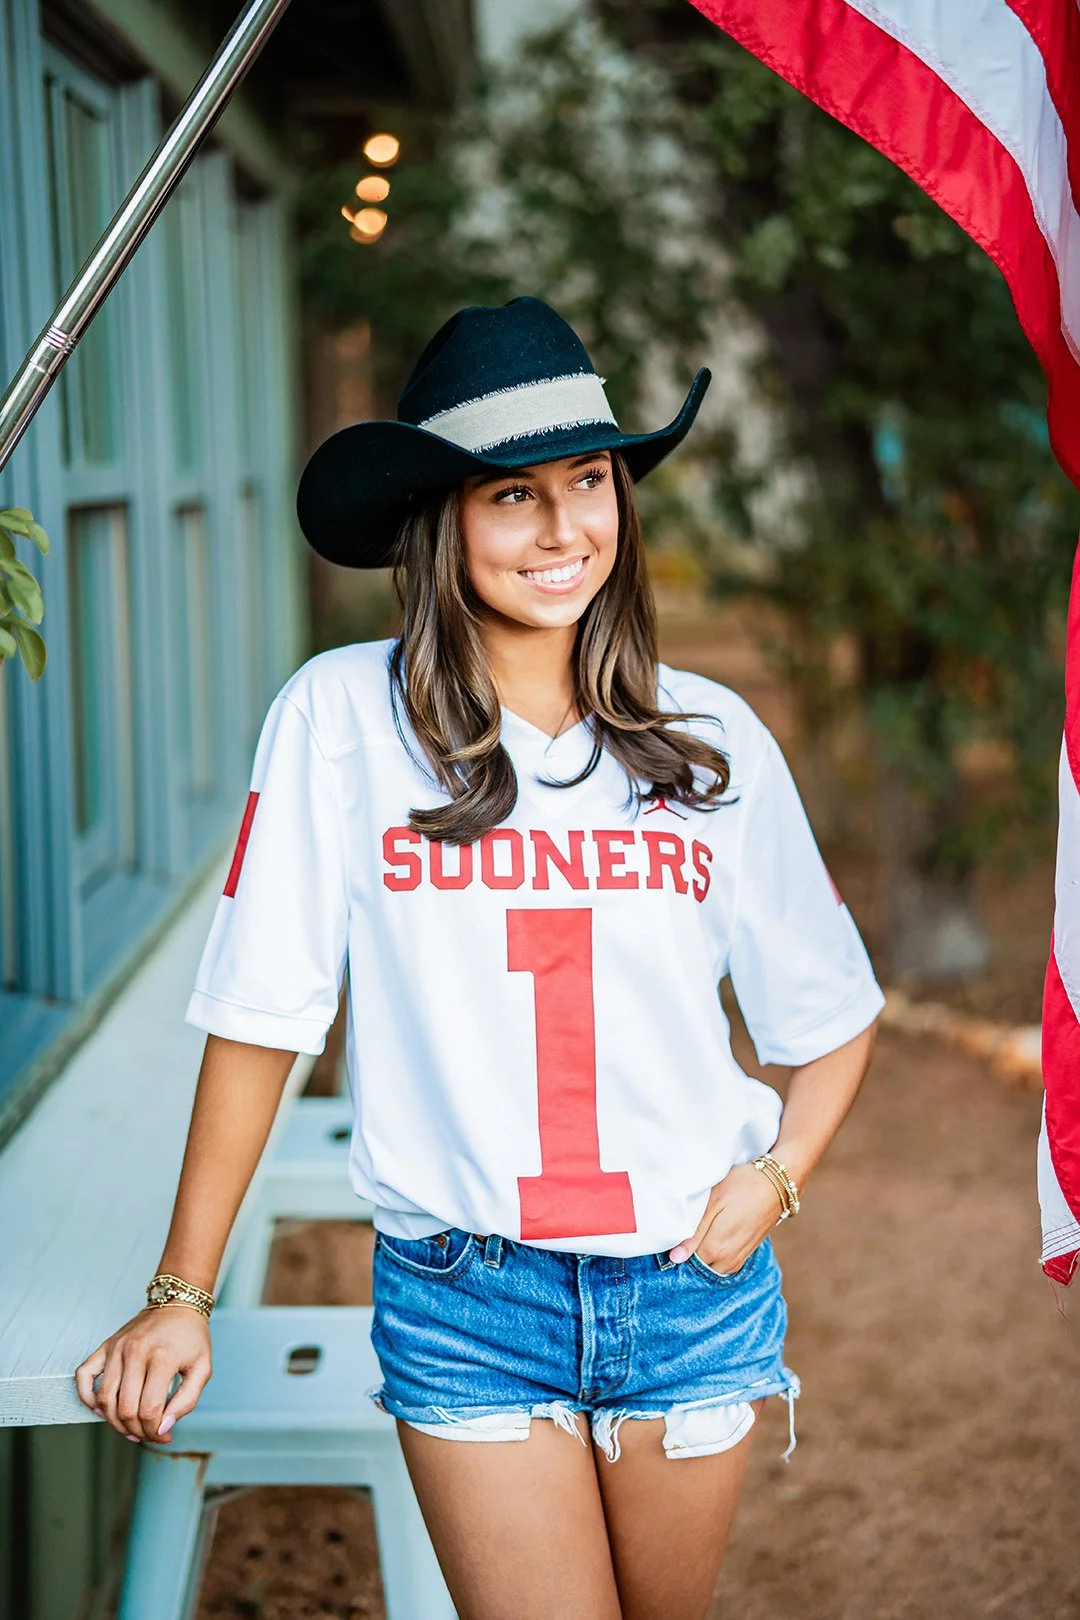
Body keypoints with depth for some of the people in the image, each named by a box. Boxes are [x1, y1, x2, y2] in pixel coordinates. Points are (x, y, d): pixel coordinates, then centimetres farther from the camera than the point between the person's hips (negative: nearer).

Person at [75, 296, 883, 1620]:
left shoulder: (710, 737, 1)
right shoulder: (343, 717, -9)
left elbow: (830, 1013, 12)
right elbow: (262, 1016, -6)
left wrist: (778, 1173, -5)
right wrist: (179, 1295, -4)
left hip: (693, 1282, 3)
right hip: (465, 1301, -3)